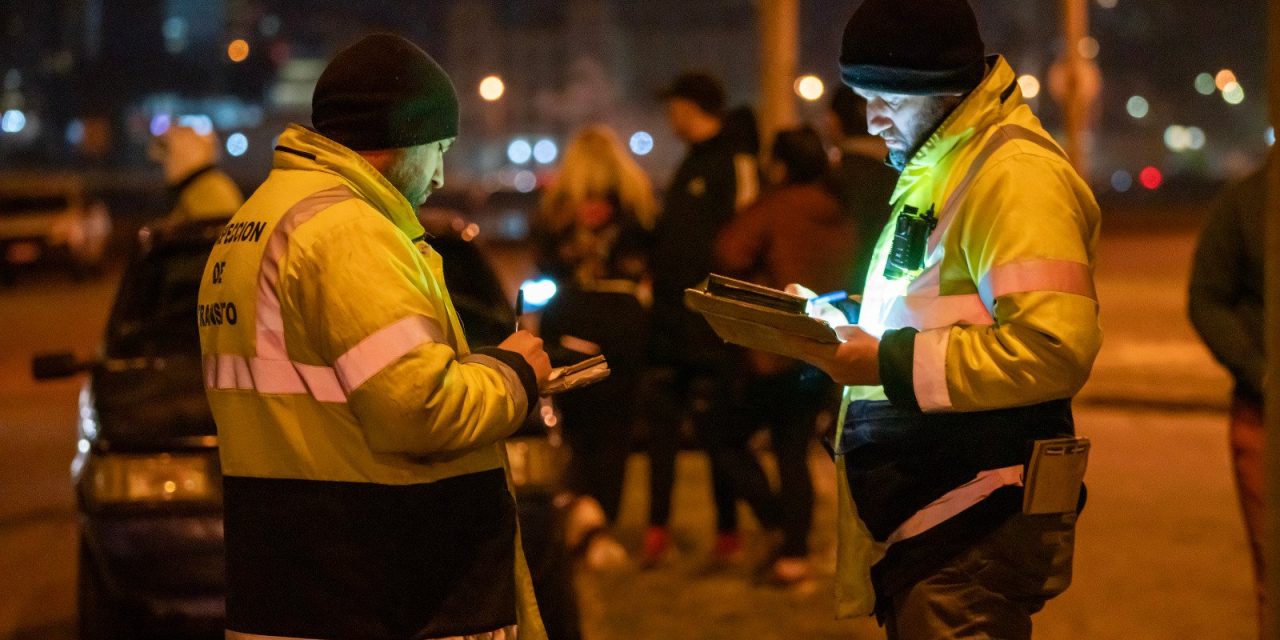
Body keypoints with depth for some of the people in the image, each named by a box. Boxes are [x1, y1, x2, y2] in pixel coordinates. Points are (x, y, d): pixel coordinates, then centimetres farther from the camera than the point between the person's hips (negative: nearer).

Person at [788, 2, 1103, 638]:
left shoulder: (1018, 175, -16)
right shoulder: (936, 169, 17)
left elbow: (1054, 349, -27)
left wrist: (889, 363, -23)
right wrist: (846, 327, 9)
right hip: (918, 513, 10)